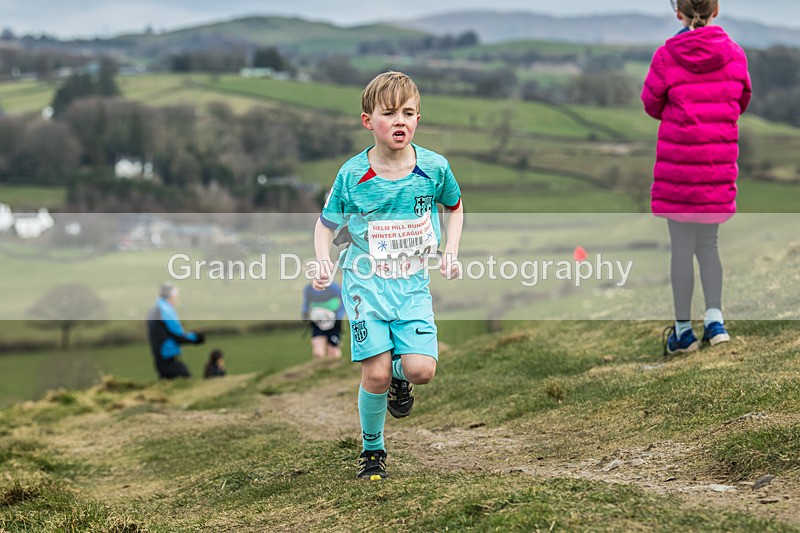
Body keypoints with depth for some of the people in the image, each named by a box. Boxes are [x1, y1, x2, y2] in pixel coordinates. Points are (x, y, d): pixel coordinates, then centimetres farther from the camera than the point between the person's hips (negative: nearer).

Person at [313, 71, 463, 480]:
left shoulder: (434, 167, -5)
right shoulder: (352, 175, -9)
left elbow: (455, 206, 16)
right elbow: (326, 224, 4)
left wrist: (451, 252, 3)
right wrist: (323, 262, -14)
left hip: (413, 284, 2)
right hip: (365, 282, -1)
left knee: (421, 369, -15)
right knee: (375, 375, -10)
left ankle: (399, 376, 23)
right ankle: (371, 449, 15)